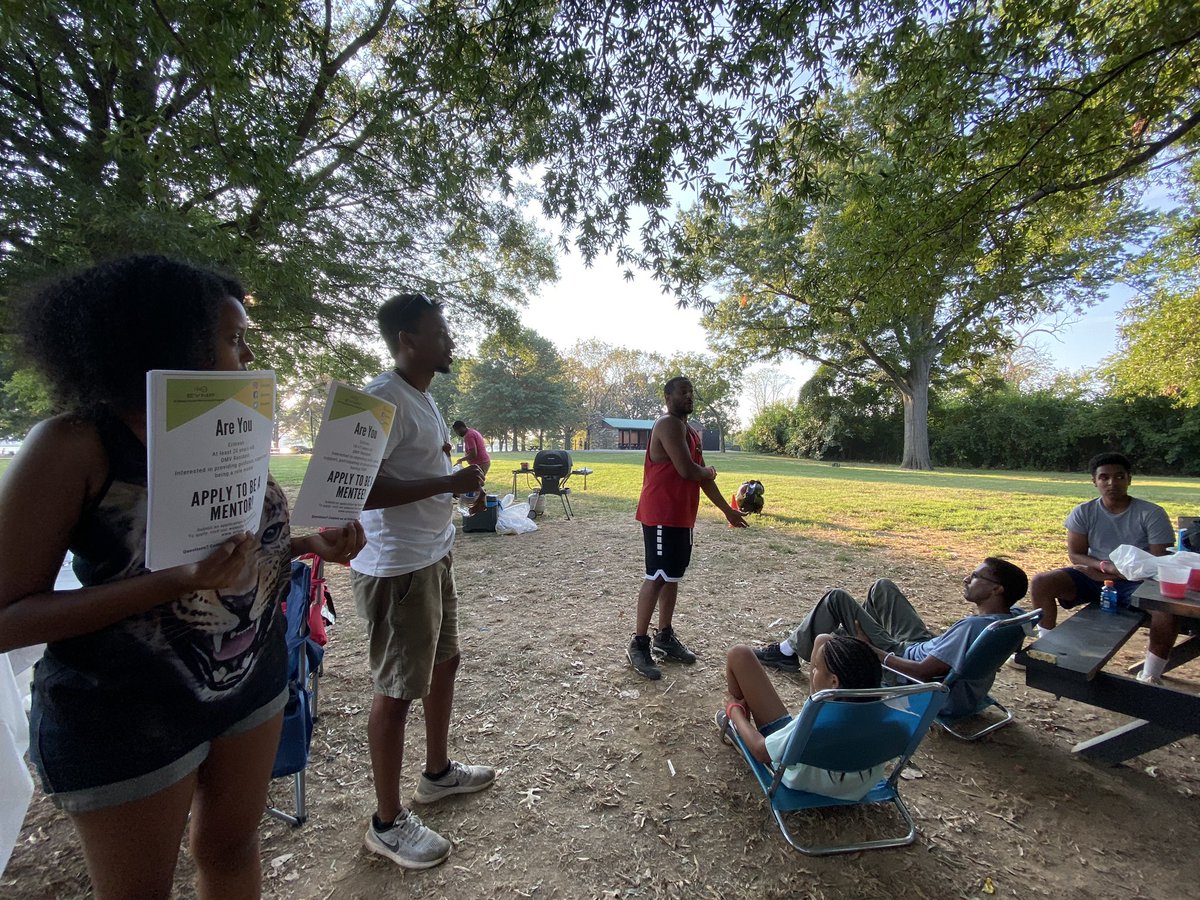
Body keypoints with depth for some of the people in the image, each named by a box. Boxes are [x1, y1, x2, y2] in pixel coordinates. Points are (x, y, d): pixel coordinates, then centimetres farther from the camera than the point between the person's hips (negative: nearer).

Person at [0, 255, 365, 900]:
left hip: (252, 685, 5)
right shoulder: (75, 445, -18)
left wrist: (309, 543, -9)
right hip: (128, 716, -5)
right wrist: (174, 582, -30)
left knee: (232, 846, 24)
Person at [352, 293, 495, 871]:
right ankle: (387, 823, 26)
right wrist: (450, 482, -25)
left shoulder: (422, 397, 12)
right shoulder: (384, 400, -19)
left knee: (444, 662, 22)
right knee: (398, 689, 5)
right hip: (398, 569, -10)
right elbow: (359, 488, -27)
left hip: (433, 556, 10)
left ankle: (437, 772, 43)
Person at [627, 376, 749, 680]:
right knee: (657, 577, -6)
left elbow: (703, 477, 21)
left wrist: (727, 510, 23)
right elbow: (688, 471, -24)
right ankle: (638, 644, 5)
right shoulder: (669, 425, -14)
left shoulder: (691, 431, 17)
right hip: (661, 515, -10)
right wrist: (709, 472, -1)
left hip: (681, 516, 10)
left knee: (673, 576, 16)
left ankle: (665, 635, 29)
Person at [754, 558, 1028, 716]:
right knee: (882, 587, 17)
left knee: (836, 598, -10)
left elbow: (924, 671, -31)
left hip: (905, 661, -9)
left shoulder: (975, 626, -32)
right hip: (922, 648, 9)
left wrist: (873, 651, -19)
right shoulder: (1007, 616, -5)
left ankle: (789, 652, 7)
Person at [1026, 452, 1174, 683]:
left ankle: (1150, 675, -11)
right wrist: (1108, 566, -23)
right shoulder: (1084, 512, -3)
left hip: (1137, 582, -1)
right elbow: (1075, 555, -3)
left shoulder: (1152, 514, -7)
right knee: (1041, 582, -21)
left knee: (1168, 607, -32)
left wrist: (1099, 569, -20)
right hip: (1093, 577, 2)